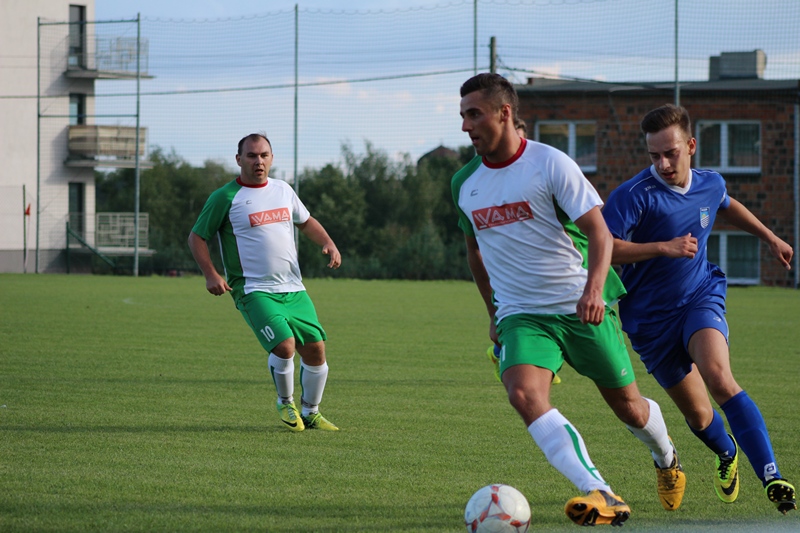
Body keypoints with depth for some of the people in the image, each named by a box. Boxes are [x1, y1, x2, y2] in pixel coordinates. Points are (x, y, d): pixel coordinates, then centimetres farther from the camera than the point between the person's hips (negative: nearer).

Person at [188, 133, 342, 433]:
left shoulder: (283, 190, 12)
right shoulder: (224, 198, -5)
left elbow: (306, 222, 27)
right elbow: (197, 237, 1)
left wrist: (328, 243, 8)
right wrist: (211, 275, -12)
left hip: (293, 289, 6)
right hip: (254, 291, -6)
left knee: (316, 348, 1)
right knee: (284, 345, -23)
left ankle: (310, 413, 22)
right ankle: (285, 404, 5)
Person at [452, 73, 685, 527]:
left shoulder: (550, 164, -10)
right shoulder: (465, 183, 5)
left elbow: (599, 231, -14)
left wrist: (594, 288, -31)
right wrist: (494, 312, 24)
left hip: (582, 309, -3)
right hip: (521, 315, 3)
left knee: (626, 404, 9)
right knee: (524, 395, -26)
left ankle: (666, 459, 44)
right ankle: (602, 497, -34)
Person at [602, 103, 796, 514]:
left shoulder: (710, 184, 0)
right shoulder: (634, 195, -19)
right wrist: (663, 247, -35)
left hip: (701, 298, 1)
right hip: (651, 318, -1)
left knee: (717, 374, -29)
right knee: (698, 416, 7)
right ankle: (727, 454, 45)